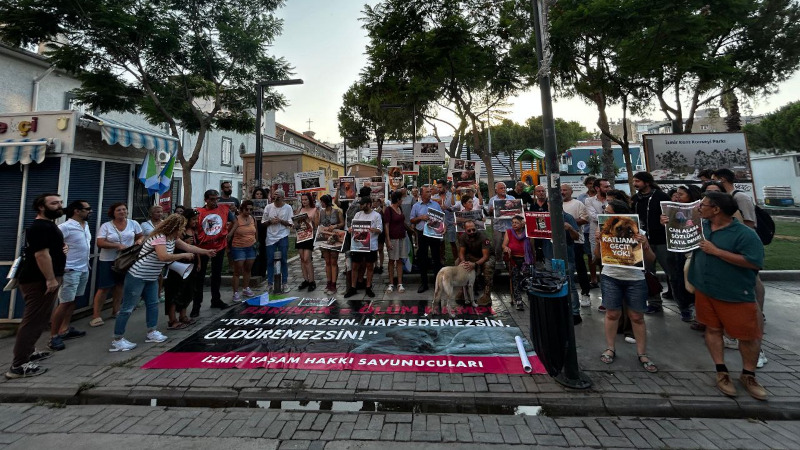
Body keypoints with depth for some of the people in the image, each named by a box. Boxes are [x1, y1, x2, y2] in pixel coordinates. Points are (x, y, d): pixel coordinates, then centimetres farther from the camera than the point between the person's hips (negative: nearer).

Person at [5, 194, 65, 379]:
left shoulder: (47, 225, 16)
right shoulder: (40, 227, -18)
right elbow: (41, 254, -25)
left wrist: (62, 249, 8)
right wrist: (51, 279, -25)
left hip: (40, 279, 11)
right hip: (39, 281, -11)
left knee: (37, 319, 20)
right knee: (33, 320, -8)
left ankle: (28, 351, 31)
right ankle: (18, 365, -3)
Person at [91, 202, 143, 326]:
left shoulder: (133, 223, 2)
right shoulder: (106, 226, -6)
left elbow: (141, 236, 12)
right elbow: (100, 243, -13)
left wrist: (139, 241, -11)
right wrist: (118, 245, -26)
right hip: (108, 261, -3)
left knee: (120, 285, 13)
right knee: (104, 287, -2)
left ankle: (115, 311, 28)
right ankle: (96, 315, 8)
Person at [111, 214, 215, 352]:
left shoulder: (173, 238, 4)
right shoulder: (159, 237, -25)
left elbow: (188, 247, 14)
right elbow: (164, 257, -37)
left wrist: (206, 252, 14)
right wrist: (184, 255, -25)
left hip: (151, 277, 10)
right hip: (137, 276, -10)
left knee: (153, 304, 13)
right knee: (128, 308, -2)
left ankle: (152, 332, 23)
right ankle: (117, 341, 7)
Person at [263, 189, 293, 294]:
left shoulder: (288, 208, 0)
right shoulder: (268, 207, 6)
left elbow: (290, 224, -2)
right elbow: (263, 222, 9)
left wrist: (280, 221, -16)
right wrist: (270, 221, -10)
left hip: (283, 237, -2)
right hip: (271, 237, 2)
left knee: (283, 260, 5)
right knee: (270, 261, 5)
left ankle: (285, 283, 16)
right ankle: (270, 283, 16)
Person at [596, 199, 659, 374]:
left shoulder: (637, 232, -7)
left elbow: (651, 258, -5)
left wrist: (645, 245, -24)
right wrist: (598, 242, -18)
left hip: (635, 280, -1)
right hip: (610, 278, 1)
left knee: (637, 317, 7)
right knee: (612, 313, 7)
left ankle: (642, 354, 21)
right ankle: (610, 348, 20)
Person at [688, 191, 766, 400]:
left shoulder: (744, 234, -16)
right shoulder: (701, 225, 1)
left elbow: (755, 263, -22)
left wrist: (716, 251, -24)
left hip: (736, 295, -4)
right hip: (705, 290, 4)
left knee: (749, 335, 8)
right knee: (712, 329, 9)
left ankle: (748, 376, 29)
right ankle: (722, 373, 21)